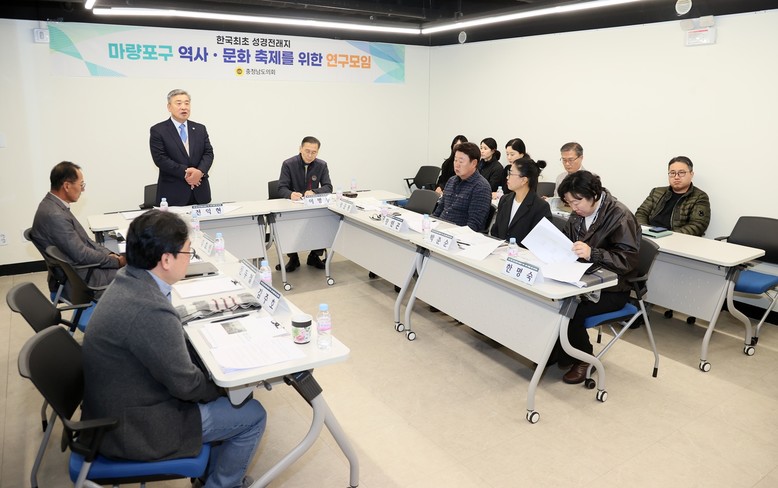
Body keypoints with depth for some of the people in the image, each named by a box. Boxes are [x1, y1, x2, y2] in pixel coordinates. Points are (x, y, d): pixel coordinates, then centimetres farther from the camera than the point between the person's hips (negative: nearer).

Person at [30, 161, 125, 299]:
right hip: (79, 282, -9)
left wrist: (109, 254, 2)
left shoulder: (54, 205, 5)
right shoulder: (55, 215, -25)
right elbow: (81, 255, -23)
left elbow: (84, 240, 12)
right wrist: (117, 261, -14)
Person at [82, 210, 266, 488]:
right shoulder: (150, 310, -34)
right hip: (132, 427, -9)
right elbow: (186, 384, -22)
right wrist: (223, 387, -4)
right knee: (252, 415, -1)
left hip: (117, 406, 9)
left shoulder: (128, 281, -5)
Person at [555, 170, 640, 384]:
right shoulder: (578, 213, 4)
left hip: (611, 288, -6)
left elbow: (627, 261, -24)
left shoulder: (620, 217, -17)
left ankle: (583, 359, 0)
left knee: (571, 310, -27)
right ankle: (557, 351, 4)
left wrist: (592, 253, -38)